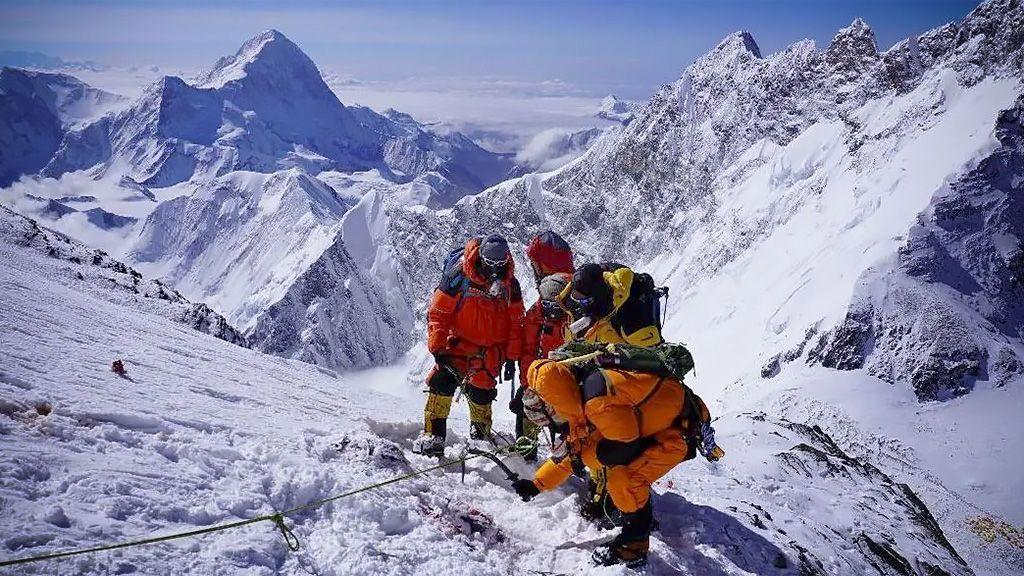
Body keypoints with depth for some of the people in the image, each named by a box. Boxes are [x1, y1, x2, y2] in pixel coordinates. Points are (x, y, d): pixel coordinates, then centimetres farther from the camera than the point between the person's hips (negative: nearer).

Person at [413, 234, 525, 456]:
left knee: (481, 391, -2)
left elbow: (516, 321, 5)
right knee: (443, 381, -17)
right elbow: (437, 313, -11)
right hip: (459, 341, -2)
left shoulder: (510, 283, -4)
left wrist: (512, 356, 3)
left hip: (491, 348, 2)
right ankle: (433, 434, -9)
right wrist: (437, 348, -15)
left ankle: (481, 433, 23)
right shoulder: (458, 276, -15)